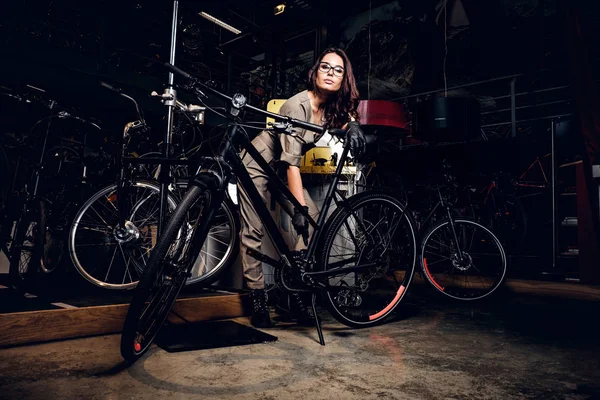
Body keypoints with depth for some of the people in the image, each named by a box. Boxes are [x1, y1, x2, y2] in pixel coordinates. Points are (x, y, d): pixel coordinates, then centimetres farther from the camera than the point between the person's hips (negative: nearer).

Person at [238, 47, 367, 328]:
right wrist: (300, 208, -35)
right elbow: (291, 162, -32)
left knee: (314, 222, -10)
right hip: (258, 165, -6)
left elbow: (347, 112, 15)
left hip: (281, 169, 7)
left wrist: (352, 124, -10)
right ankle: (258, 300, 5)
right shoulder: (298, 106, -28)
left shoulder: (333, 107, -8)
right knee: (254, 231, -9)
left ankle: (296, 291, 0)